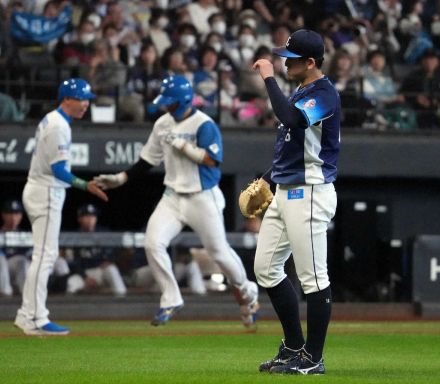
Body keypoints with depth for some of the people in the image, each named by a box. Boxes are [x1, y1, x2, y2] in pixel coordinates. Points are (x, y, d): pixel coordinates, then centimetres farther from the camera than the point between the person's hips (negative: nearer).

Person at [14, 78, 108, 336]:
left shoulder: (50, 120, 15)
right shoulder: (59, 126, -17)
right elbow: (58, 170, -22)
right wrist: (85, 186, -27)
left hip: (38, 190, 10)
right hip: (47, 193, -10)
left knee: (46, 256, 13)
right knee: (45, 255, -10)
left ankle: (27, 315, 15)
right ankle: (36, 320, -12)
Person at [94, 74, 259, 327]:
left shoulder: (204, 125, -15)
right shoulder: (163, 124, 5)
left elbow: (212, 160, -26)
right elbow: (148, 160, 14)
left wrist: (182, 145, -25)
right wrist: (120, 179, 9)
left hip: (202, 198, -6)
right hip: (173, 197, 6)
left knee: (219, 250, 4)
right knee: (153, 243, -12)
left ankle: (247, 294, 30)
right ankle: (171, 301, 1)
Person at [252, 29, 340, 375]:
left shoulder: (325, 94, -16)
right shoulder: (300, 93, 15)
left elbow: (291, 119, -35)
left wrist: (269, 78, -26)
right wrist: (269, 179, 23)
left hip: (309, 194, -11)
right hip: (285, 192, 11)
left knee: (313, 277, -5)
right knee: (266, 268, 12)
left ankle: (313, 359, 0)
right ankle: (294, 346, 20)